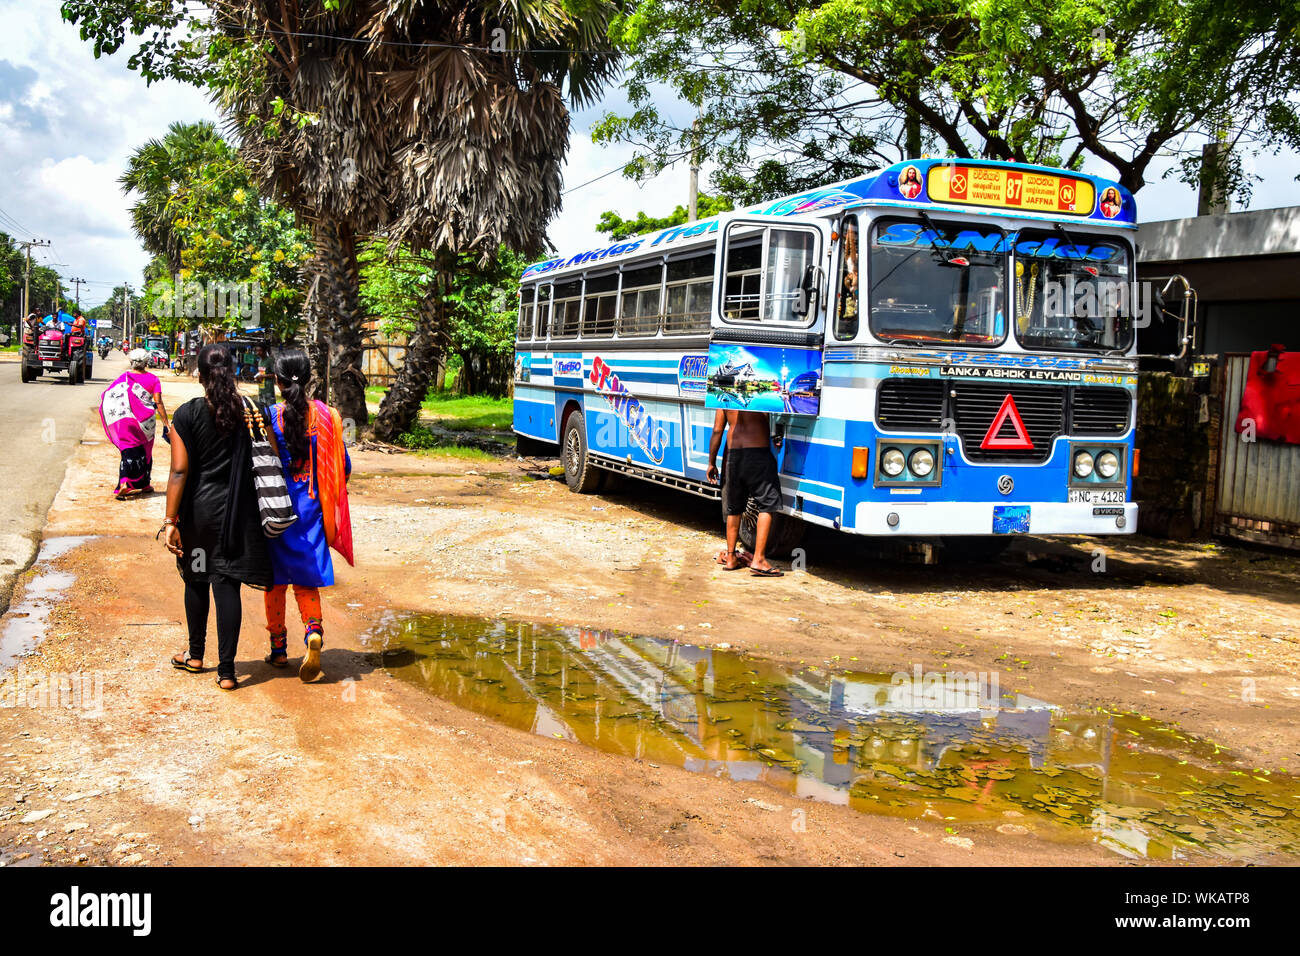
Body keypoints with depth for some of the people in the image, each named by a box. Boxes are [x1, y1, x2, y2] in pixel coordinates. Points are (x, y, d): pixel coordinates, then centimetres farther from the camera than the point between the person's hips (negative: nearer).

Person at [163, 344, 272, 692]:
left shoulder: (187, 414, -8)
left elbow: (179, 471, -11)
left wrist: (170, 521, -8)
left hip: (199, 510, 0)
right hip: (236, 512, 1)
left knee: (196, 580, 18)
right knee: (226, 584, 3)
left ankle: (196, 654, 35)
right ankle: (226, 669, 0)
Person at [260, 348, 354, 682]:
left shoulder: (270, 416, -10)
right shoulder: (326, 415, -3)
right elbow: (344, 468, 1)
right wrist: (330, 497, 17)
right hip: (311, 507, 1)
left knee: (275, 579, 13)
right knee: (306, 578, 10)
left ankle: (278, 648, 22)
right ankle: (313, 629, -16)